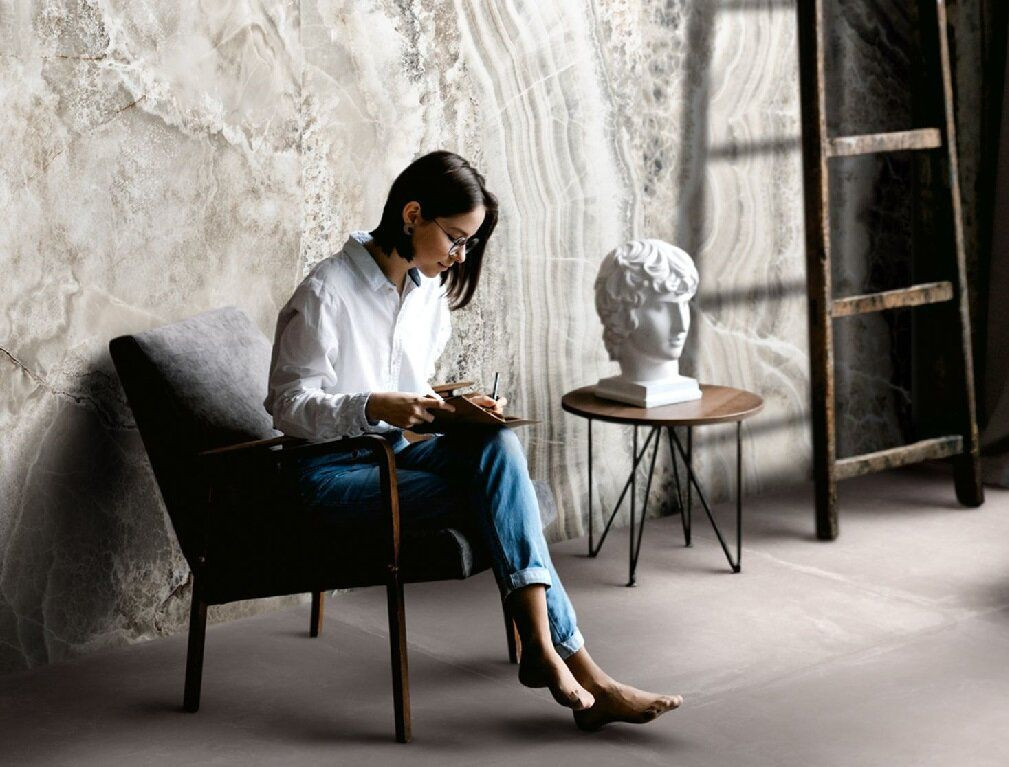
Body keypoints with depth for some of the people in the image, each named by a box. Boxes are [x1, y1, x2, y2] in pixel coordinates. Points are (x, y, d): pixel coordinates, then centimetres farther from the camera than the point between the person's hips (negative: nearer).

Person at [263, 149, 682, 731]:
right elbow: (290, 405, -13)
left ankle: (543, 649, -34)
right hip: (332, 470, -7)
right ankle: (574, 664, -24)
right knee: (504, 495, -26)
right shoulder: (327, 291, -12)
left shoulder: (431, 293, 11)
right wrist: (374, 407, -30)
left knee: (498, 443, -27)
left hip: (397, 454, 7)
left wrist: (455, 405, -3)